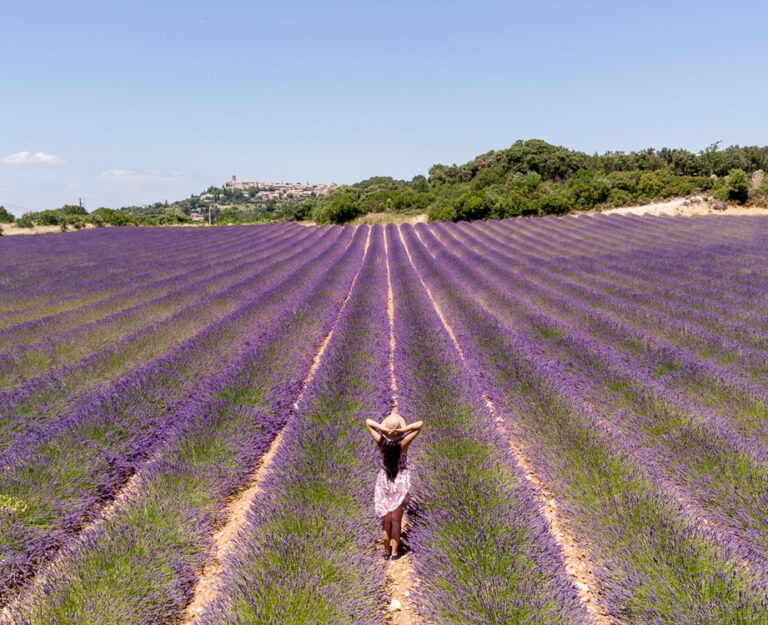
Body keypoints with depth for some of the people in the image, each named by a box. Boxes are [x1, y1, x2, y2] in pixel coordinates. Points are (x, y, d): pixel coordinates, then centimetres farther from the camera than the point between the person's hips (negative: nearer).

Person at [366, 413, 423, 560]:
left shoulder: (381, 442, -12)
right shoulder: (403, 443, -16)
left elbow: (368, 421, -9)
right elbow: (420, 424, -15)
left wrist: (385, 429, -22)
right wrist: (403, 430, -25)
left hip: (384, 481, 1)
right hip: (400, 482, -1)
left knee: (386, 519, 11)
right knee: (396, 520, 7)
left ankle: (387, 551, 18)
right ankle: (395, 552, 12)